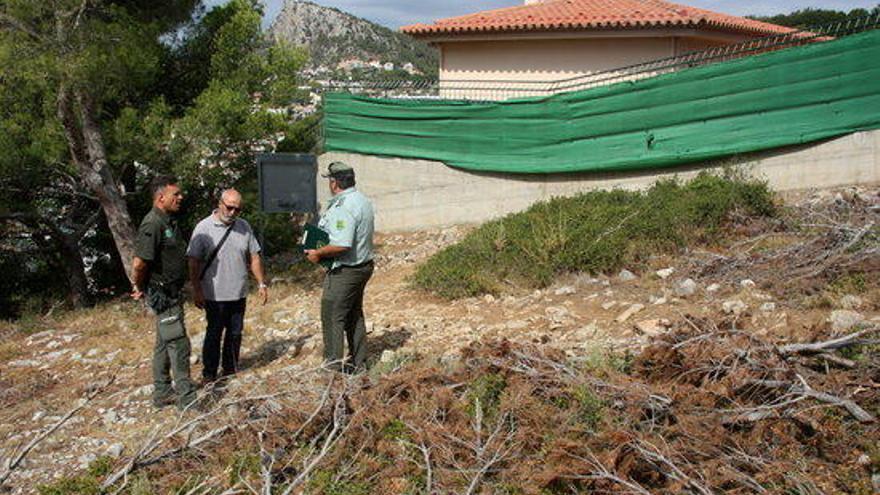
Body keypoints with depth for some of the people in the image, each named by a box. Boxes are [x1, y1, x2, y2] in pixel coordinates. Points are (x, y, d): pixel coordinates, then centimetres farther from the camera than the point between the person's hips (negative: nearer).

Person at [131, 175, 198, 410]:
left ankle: (162, 393, 29)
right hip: (162, 295, -10)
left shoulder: (169, 221, 10)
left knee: (164, 344, 17)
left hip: (171, 293, 10)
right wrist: (139, 287, -10)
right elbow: (139, 263, -27)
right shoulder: (153, 224, -21)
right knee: (179, 344, -5)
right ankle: (187, 399, 3)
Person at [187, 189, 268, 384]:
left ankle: (230, 372, 27)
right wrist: (196, 290, -11)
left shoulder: (244, 226, 6)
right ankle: (209, 375, 17)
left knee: (235, 334, 12)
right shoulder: (204, 228, -8)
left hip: (239, 294, 4)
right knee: (214, 335, 4)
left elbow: (254, 257, 11)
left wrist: (262, 283, 7)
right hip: (215, 294, -4)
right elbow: (194, 262, -8)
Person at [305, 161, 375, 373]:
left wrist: (318, 253, -16)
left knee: (332, 316, -1)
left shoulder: (344, 208, -23)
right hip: (363, 265, 10)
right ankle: (358, 362, 27)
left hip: (345, 271, -10)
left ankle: (333, 363, 3)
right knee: (355, 315, 18)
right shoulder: (363, 201, 9)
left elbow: (342, 245, -31)